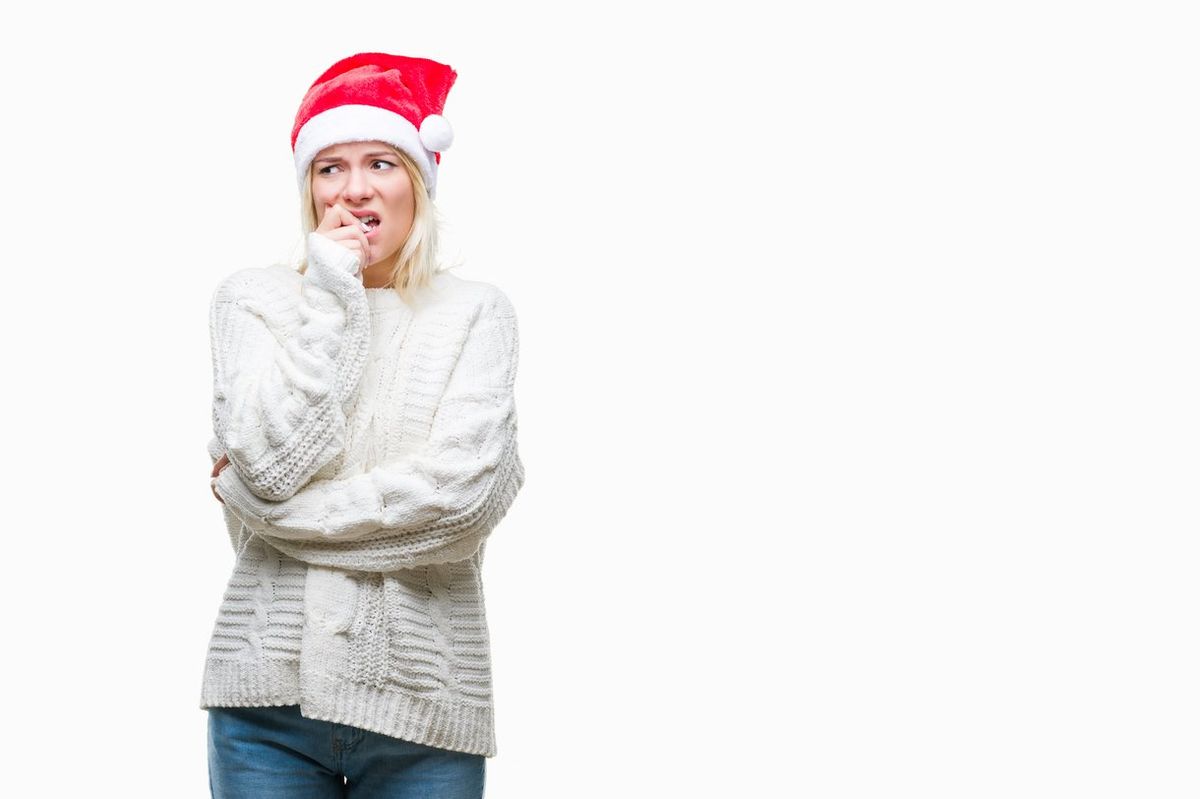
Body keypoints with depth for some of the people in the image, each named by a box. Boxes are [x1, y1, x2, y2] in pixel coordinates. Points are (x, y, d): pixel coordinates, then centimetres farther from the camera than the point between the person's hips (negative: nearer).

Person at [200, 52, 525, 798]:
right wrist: (331, 298, -8)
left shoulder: (477, 311, 2)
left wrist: (265, 505, -8)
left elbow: (466, 492, -11)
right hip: (271, 687, 1)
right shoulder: (253, 297, 5)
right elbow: (272, 464, -9)